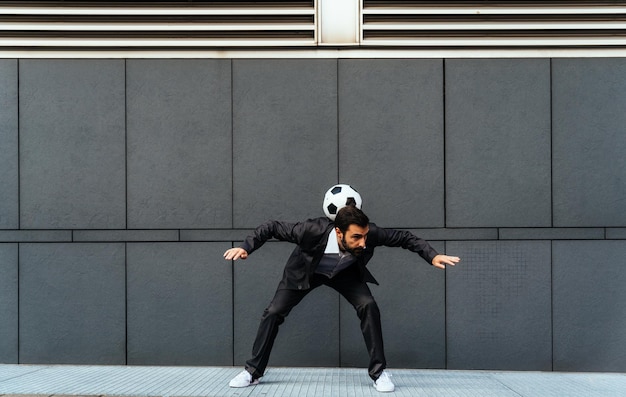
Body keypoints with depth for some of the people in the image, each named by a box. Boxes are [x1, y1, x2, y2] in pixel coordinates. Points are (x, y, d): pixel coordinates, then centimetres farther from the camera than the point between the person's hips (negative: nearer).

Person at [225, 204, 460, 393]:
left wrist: (432, 256, -32)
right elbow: (272, 227, -30)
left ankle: (378, 371, -7)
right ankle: (253, 371, 13)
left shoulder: (369, 234, -38)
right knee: (273, 313, -4)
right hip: (306, 271, -1)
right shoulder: (314, 230, -44)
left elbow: (404, 237, -21)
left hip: (345, 272, 1)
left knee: (368, 307, -21)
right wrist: (246, 248, -40)